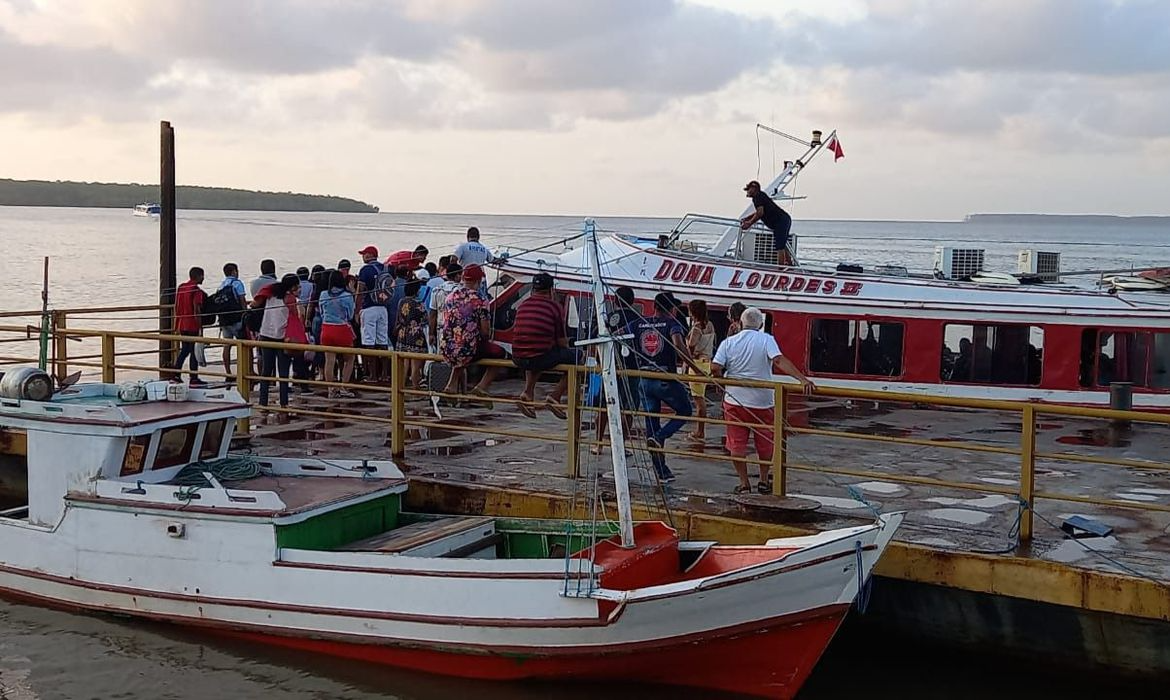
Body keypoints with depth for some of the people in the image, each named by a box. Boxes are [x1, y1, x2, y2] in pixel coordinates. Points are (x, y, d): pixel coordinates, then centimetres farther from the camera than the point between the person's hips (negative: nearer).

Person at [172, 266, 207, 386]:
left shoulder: (180, 288, 11)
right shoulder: (196, 290, -13)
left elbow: (176, 307, 14)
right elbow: (196, 310, -18)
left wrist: (177, 325, 20)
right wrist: (200, 327, -14)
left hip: (182, 325, 8)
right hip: (193, 326, -8)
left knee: (184, 350, 17)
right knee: (194, 351, -2)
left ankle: (176, 375, 14)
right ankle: (194, 379, -1)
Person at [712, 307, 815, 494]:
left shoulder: (728, 342, -1)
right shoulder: (766, 340, -6)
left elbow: (715, 368, -11)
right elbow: (780, 361, -22)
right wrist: (803, 379, -30)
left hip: (734, 400, 0)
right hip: (762, 401, 0)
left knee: (737, 444, 8)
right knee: (765, 444, 17)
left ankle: (744, 483, 9)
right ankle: (764, 481, 26)